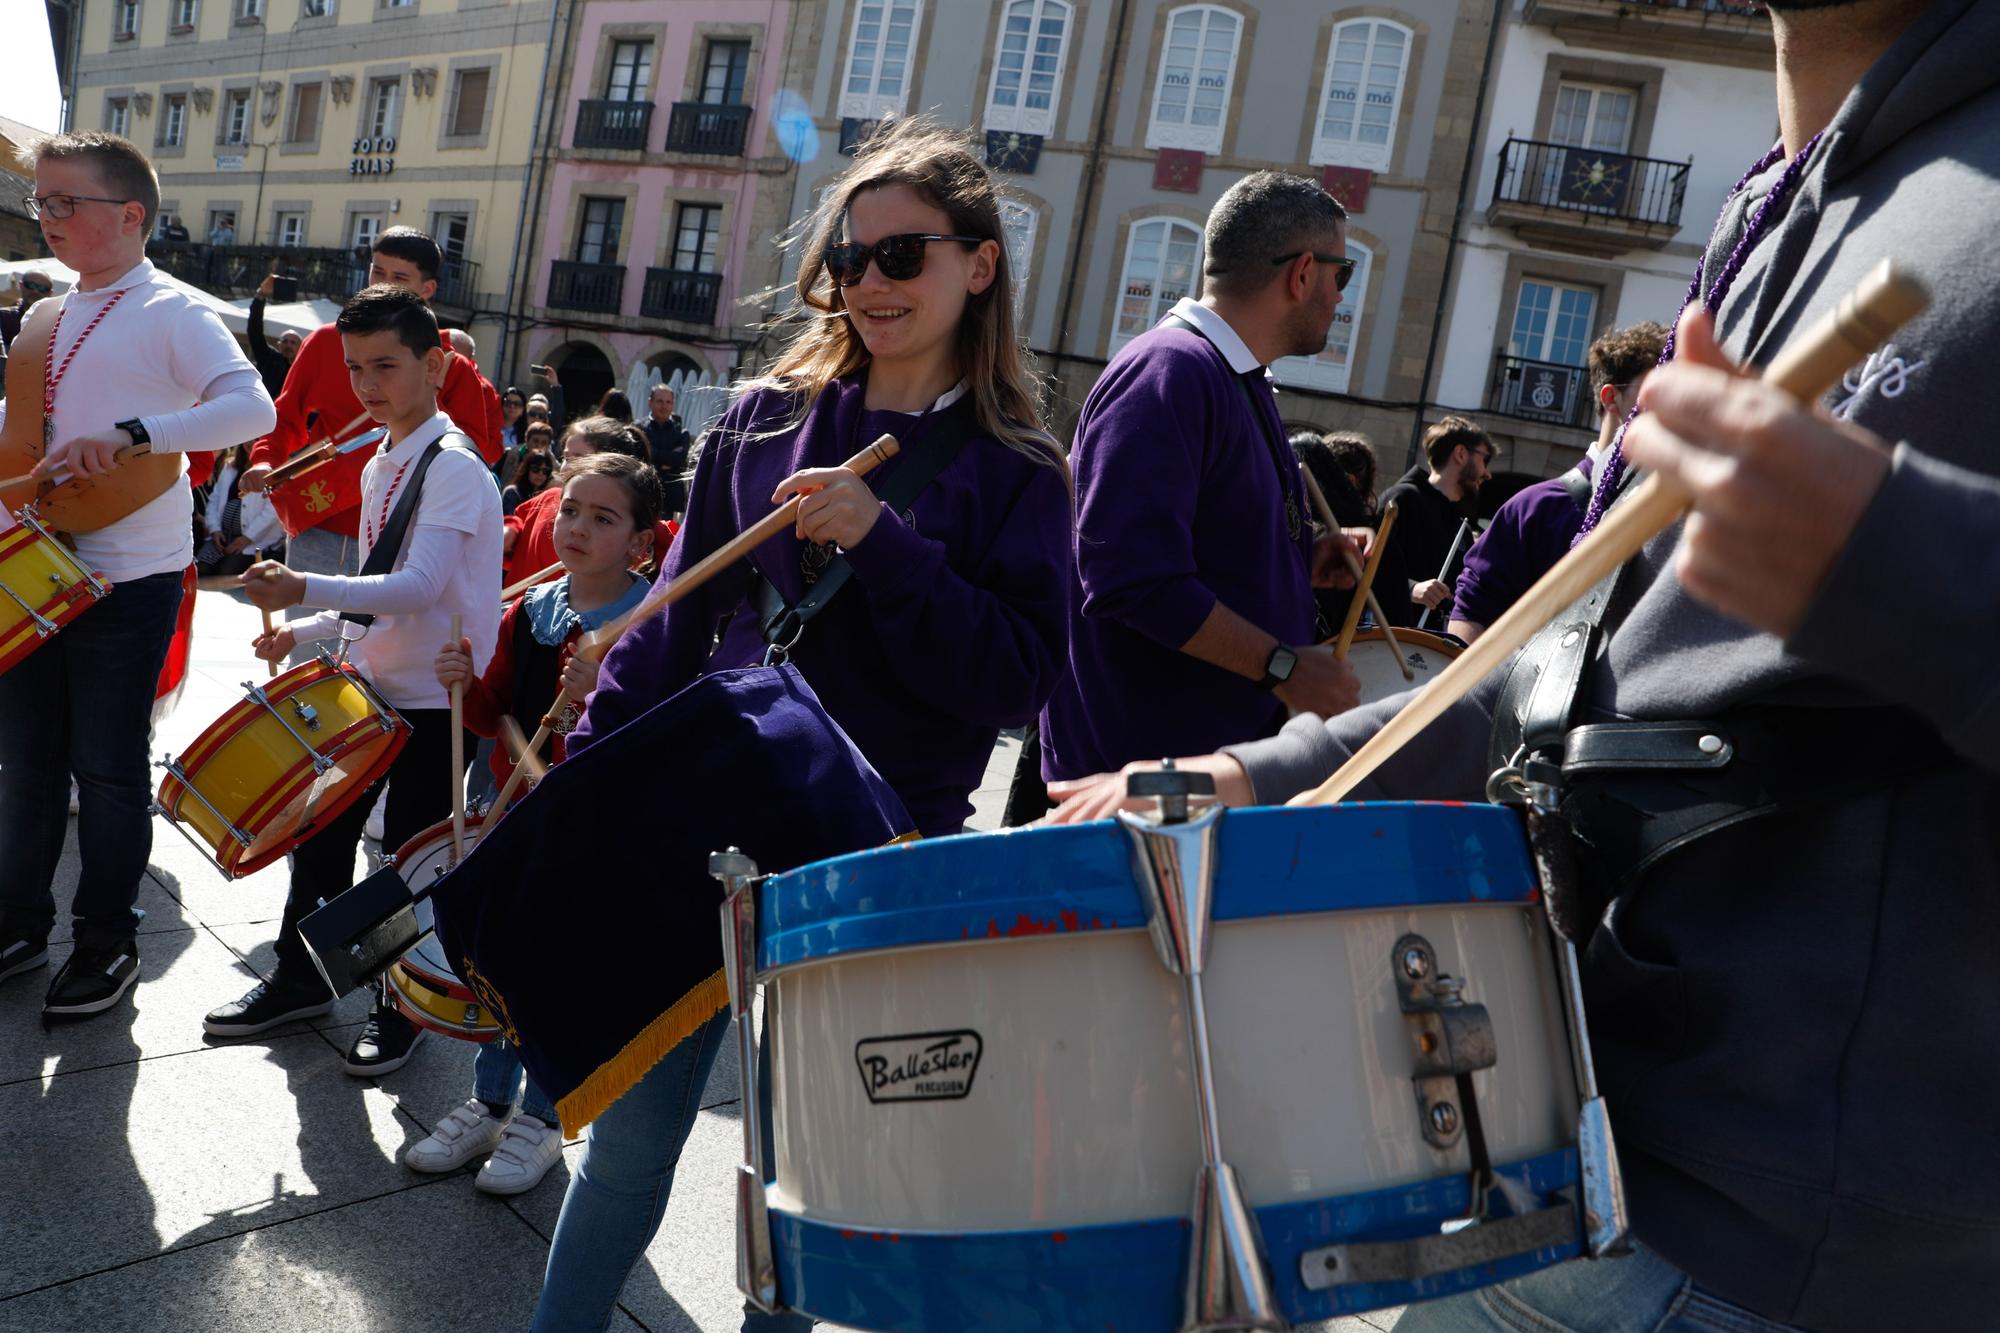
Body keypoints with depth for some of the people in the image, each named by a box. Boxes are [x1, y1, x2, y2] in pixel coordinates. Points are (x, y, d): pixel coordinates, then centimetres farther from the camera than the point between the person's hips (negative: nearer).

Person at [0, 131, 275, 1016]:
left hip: (127, 579, -7)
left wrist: (132, 434, -34)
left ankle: (108, 943, 18)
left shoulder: (173, 313, -8)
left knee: (109, 769, 3)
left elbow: (252, 408, -24)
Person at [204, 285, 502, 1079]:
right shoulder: (380, 467, 10)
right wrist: (305, 632, 10)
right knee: (322, 832, 16)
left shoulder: (454, 466, -17)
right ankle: (300, 980, 35)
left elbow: (421, 587, -30)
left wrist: (306, 590, -39)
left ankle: (402, 1006, 23)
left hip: (437, 702, -8)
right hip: (371, 687, 8)